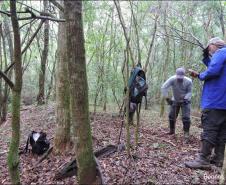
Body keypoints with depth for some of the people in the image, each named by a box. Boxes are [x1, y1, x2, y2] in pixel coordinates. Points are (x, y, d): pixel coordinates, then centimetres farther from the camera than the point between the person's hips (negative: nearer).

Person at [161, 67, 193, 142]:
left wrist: (185, 98, -30)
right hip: (175, 100, 2)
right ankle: (171, 130, 27)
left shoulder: (188, 81, -23)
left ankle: (186, 133, 3)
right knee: (171, 116, 7)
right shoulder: (172, 79, -26)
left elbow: (189, 92, -12)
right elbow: (163, 87, -29)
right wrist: (167, 98, -32)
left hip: (185, 101, -1)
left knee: (186, 117, -10)